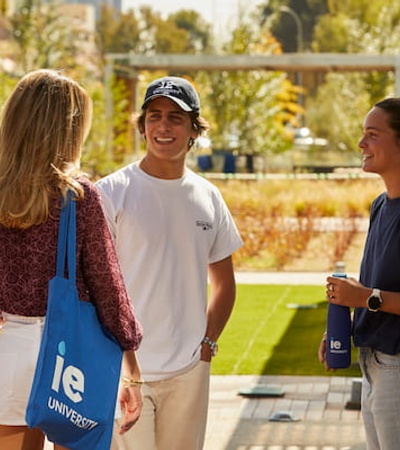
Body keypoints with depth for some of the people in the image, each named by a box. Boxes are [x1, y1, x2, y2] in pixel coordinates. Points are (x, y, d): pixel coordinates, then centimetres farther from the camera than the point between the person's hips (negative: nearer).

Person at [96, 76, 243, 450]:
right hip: (124, 369, -4)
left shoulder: (208, 197, 9)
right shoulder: (112, 193, -5)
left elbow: (224, 282, 20)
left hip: (189, 370, 5)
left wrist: (208, 341, 8)